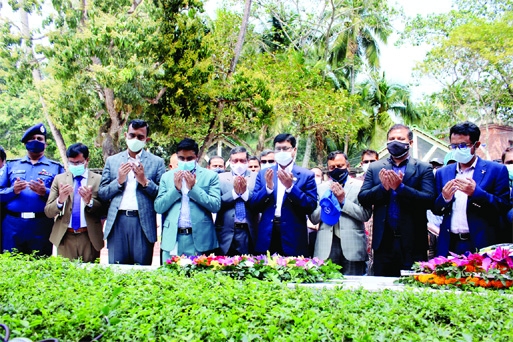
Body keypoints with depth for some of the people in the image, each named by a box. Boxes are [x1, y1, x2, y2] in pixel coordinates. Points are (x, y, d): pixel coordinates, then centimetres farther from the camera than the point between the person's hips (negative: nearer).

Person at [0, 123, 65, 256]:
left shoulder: (56, 168, 9)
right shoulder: (11, 165, 15)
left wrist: (45, 193, -16)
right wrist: (13, 191, -10)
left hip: (42, 225, -1)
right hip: (12, 225, 1)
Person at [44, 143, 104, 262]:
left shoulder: (98, 180, 3)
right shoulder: (59, 179, 8)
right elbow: (48, 212, 3)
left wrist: (89, 201, -21)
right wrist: (60, 200, -17)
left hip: (90, 238, -1)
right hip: (65, 238, 1)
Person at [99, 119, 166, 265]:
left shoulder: (157, 162, 8)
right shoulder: (112, 161, 14)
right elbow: (101, 194, 11)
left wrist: (145, 181, -12)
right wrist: (119, 181, -6)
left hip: (143, 222, -2)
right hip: (117, 222, 2)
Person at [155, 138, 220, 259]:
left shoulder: (210, 176, 5)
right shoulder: (167, 176, 12)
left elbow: (216, 206, -4)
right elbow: (158, 207, 6)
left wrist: (193, 188, -11)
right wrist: (176, 188, -7)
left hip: (199, 239, -2)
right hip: (172, 239, 2)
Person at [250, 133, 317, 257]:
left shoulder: (306, 175, 2)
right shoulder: (263, 174, 9)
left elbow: (311, 207, -7)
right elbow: (254, 205, 4)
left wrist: (290, 187, -17)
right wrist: (268, 187, -13)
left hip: (293, 239, -2)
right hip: (267, 237, 2)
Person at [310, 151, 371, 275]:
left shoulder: (359, 186, 6)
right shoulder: (321, 188, 14)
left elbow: (366, 214, -4)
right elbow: (313, 218, 7)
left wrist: (343, 200, -9)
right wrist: (331, 199, -6)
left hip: (352, 247, -2)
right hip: (326, 248, 2)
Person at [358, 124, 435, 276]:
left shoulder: (423, 169, 3)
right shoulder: (375, 168, 10)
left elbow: (429, 200, -9)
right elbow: (362, 198, 3)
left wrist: (400, 187, -20)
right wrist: (383, 187, -14)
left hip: (412, 242, -2)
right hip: (384, 241, 2)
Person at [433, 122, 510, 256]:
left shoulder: (496, 170, 1)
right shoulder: (443, 173, 11)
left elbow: (503, 207, -6)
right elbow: (435, 210, 11)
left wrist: (476, 192, -19)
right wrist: (444, 198, -11)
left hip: (481, 244, -3)